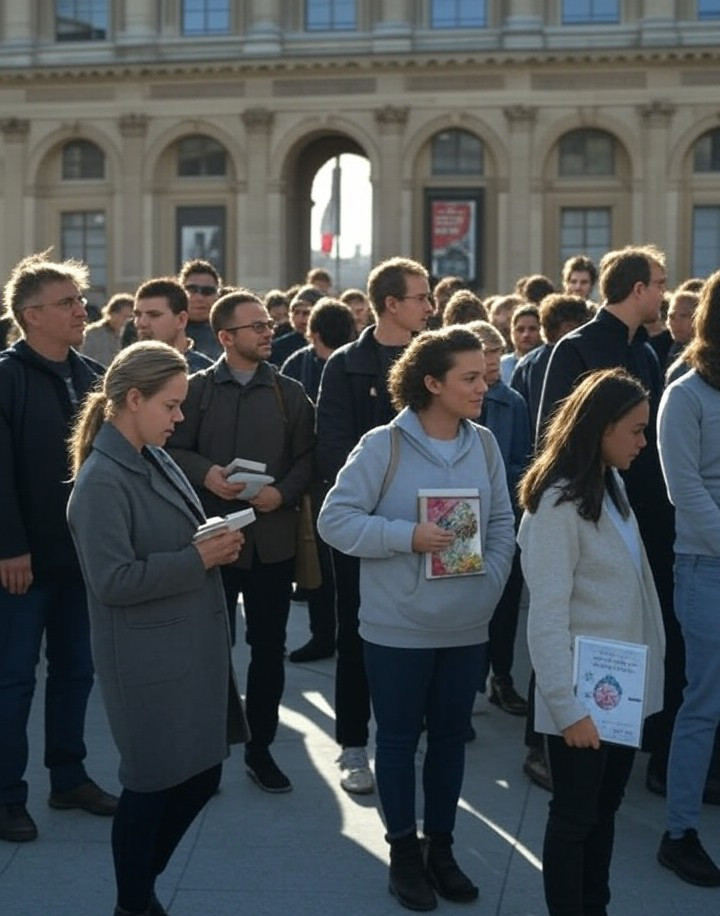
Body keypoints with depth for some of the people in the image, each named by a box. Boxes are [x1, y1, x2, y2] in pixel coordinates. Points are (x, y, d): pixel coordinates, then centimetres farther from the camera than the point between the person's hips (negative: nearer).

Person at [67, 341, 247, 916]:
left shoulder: (156, 461, 8)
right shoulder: (102, 481, -19)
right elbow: (113, 580, -23)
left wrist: (217, 544, 0)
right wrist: (199, 559, -19)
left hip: (193, 644, 9)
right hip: (148, 659, -9)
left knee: (202, 773, 17)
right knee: (152, 783, 6)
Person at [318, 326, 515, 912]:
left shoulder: (484, 445, 1)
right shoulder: (384, 445, -12)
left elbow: (502, 525, 7)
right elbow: (335, 520, -13)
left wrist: (490, 583, -7)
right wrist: (408, 536, -21)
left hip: (466, 627, 4)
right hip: (398, 627, -4)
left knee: (450, 736, 15)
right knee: (399, 738, 10)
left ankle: (441, 848, 31)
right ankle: (404, 853, 26)